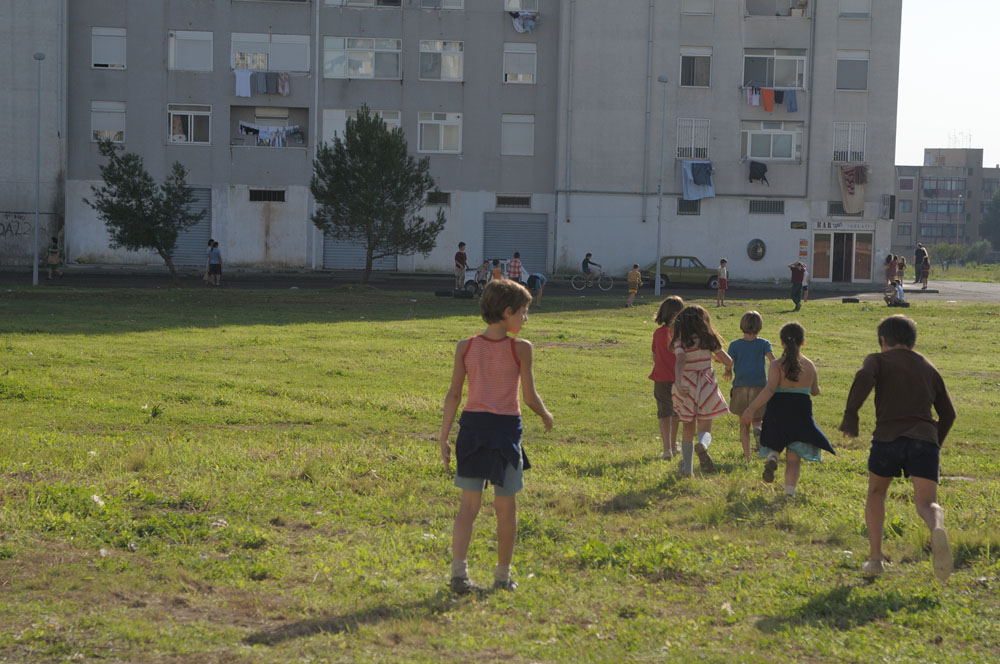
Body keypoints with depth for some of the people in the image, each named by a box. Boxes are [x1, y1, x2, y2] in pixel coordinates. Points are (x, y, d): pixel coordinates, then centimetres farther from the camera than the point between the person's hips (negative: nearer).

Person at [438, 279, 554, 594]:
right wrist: (546, 416, 16)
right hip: (506, 428, -3)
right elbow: (530, 397, -5)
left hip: (472, 425, 3)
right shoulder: (521, 348, -7)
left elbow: (454, 395, 0)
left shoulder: (466, 347, 2)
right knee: (505, 507, 11)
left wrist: (444, 437, 4)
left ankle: (458, 572, -5)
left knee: (468, 505, 7)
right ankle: (503, 576, 21)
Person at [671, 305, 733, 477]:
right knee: (705, 427, 3)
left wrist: (678, 382, -38)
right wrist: (728, 369, 28)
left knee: (688, 428, 16)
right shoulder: (709, 340, -1)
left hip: (686, 387, 0)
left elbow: (680, 362, -26)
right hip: (706, 387, 0)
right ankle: (703, 445, -33)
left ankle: (687, 468, 21)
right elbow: (728, 360, 5)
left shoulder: (680, 342, -7)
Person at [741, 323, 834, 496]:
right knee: (794, 457, 5)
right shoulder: (810, 366, 2)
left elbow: (769, 389, -21)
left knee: (775, 445, 23)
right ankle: (789, 492, -9)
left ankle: (772, 458, -11)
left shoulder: (777, 365, -8)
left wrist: (751, 409, -26)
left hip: (777, 413, -1)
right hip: (801, 415, 1)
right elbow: (815, 392, 15)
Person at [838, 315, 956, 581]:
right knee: (926, 503, -7)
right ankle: (938, 530, -43)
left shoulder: (879, 360, 13)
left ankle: (875, 558, 19)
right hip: (925, 440, 2)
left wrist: (850, 416, -12)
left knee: (876, 493, 24)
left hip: (888, 439, -2)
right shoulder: (928, 367, 26)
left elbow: (864, 377, -12)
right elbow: (948, 414, 26)